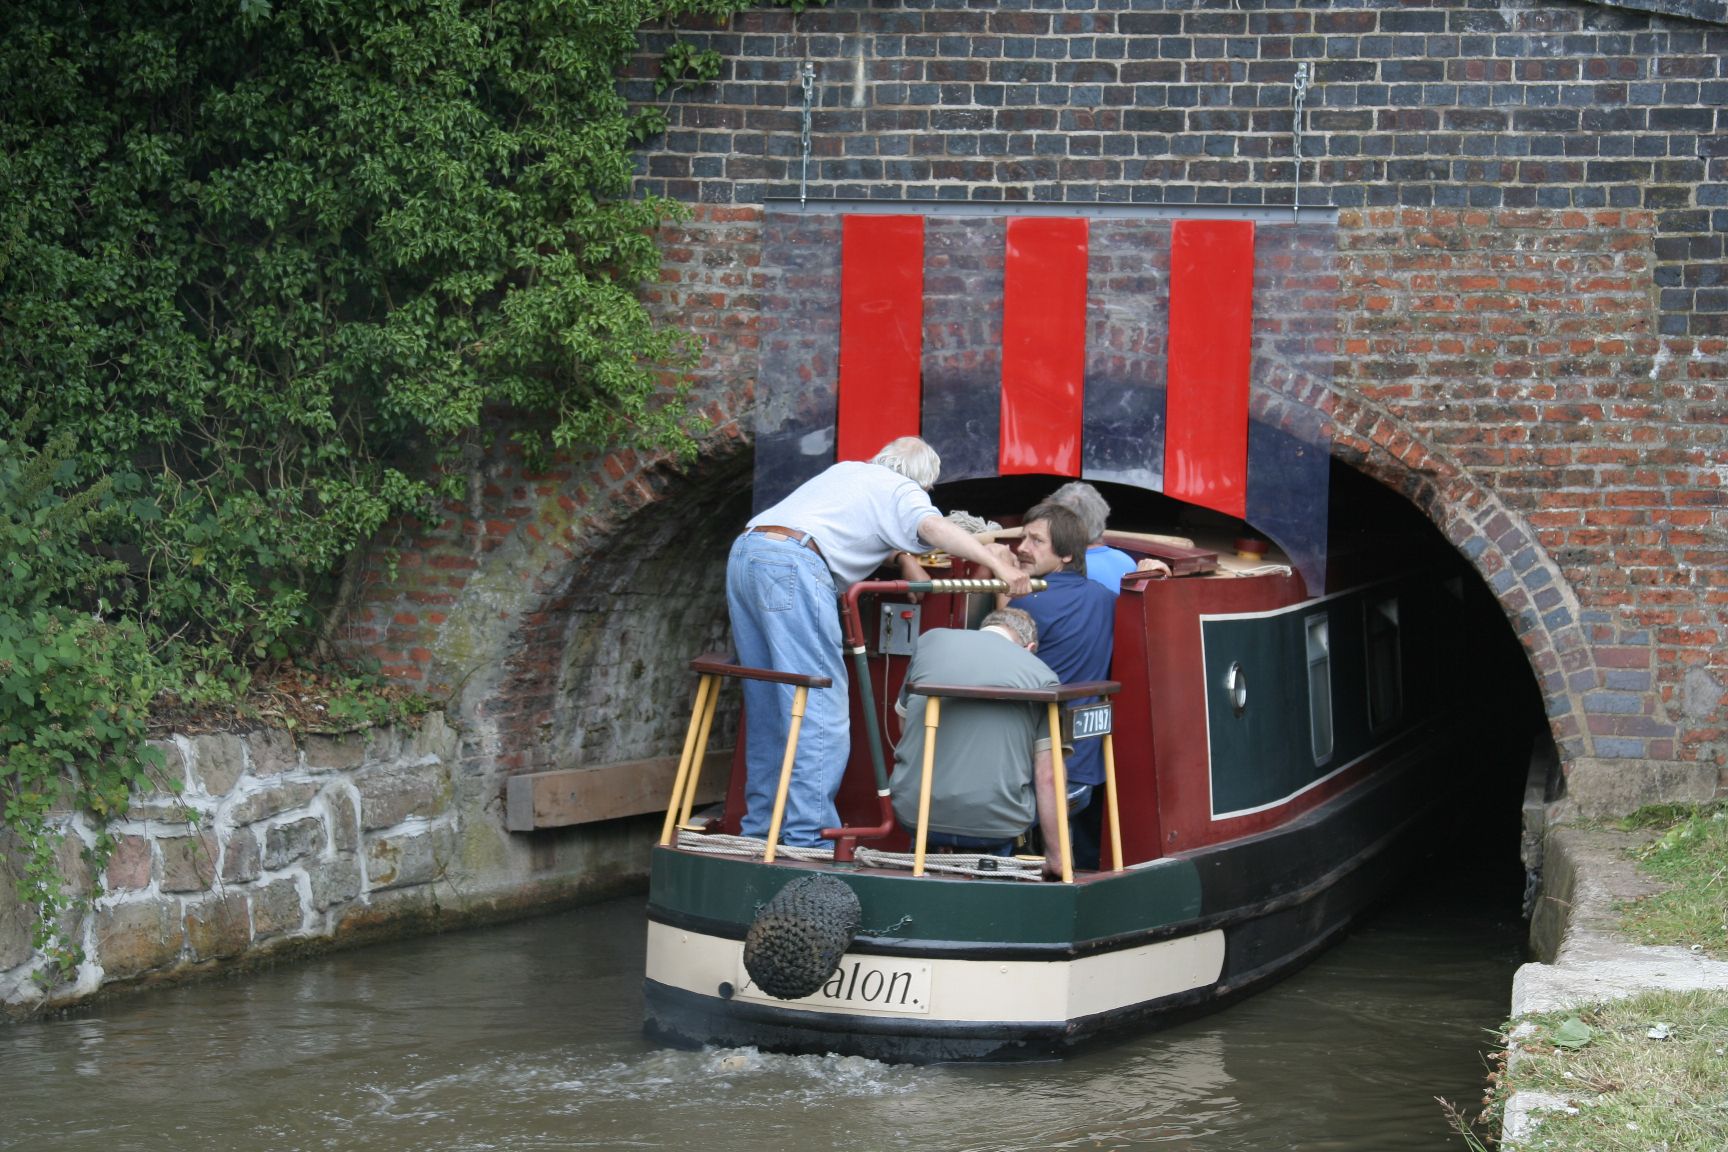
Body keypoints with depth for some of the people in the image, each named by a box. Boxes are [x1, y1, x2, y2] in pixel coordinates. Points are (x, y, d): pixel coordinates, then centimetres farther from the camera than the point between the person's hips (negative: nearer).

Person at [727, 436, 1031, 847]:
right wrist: (997, 565, -21)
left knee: (768, 705, 14)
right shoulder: (903, 491, 9)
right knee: (820, 709, -10)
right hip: (792, 564, -9)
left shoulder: (847, 470, 32)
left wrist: (904, 557, 48)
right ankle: (808, 835, -17)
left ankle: (761, 827, 17)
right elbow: (934, 528, -12)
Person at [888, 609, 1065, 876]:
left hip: (914, 816, 3)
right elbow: (1048, 778, -2)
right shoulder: (1043, 676, 3)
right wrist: (1055, 856, 6)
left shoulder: (931, 640, 10)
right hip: (995, 827, -2)